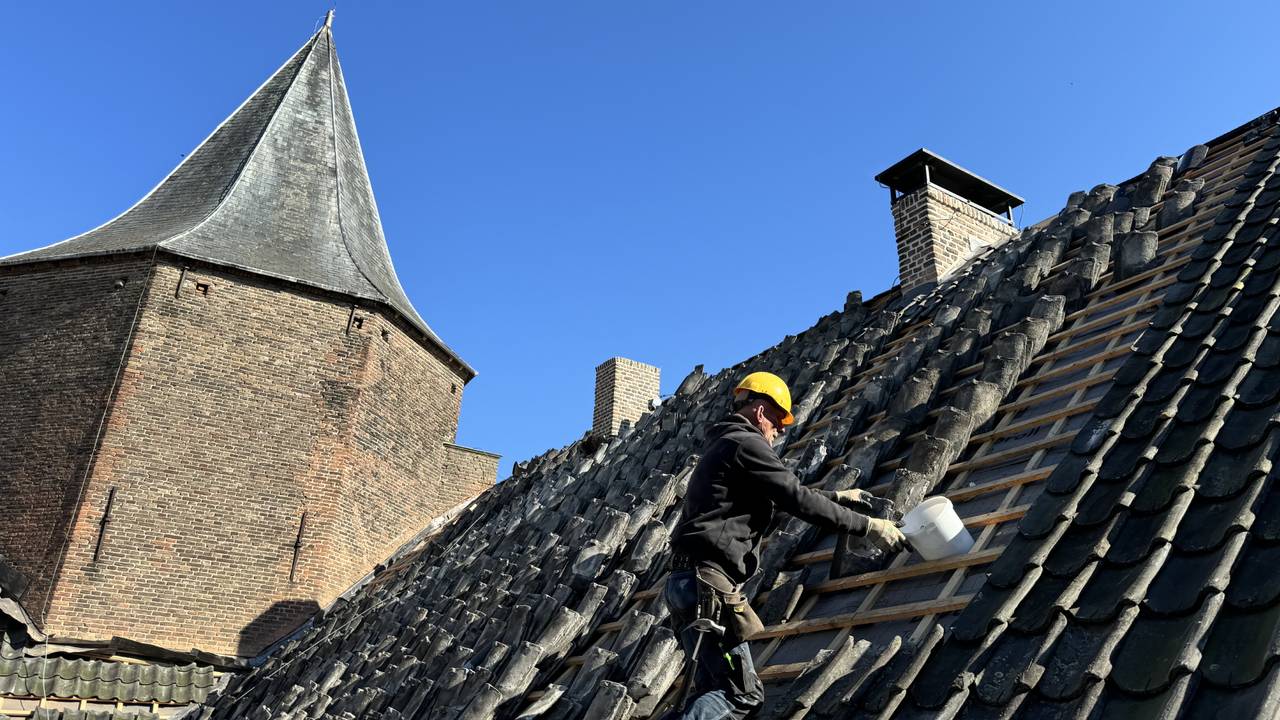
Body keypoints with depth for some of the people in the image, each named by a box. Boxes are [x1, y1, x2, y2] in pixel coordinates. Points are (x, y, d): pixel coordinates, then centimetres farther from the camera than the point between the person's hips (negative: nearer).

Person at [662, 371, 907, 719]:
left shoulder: (723, 445, 25)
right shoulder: (746, 444, -7)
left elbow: (785, 494, 34)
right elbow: (798, 501, -12)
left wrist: (837, 496, 38)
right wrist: (867, 526, -5)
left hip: (691, 582, 11)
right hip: (709, 584, -10)